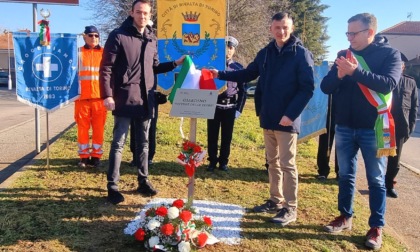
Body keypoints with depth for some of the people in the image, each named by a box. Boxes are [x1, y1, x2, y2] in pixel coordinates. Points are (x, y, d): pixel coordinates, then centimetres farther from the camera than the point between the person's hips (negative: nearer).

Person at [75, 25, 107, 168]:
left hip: (100, 96, 0)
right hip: (82, 97, 0)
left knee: (98, 128, 3)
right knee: (83, 127, 4)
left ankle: (96, 156, 13)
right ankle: (84, 157, 14)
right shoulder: (78, 53, 6)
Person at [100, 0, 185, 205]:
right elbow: (106, 67, -9)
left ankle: (143, 181, 26)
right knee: (119, 143, -1)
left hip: (145, 99, 6)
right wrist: (107, 95, -16)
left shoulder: (151, 39, 13)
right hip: (125, 99, -5)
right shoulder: (118, 36, -5)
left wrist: (175, 64, 8)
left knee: (143, 142, 13)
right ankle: (112, 186, 9)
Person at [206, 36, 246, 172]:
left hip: (230, 107, 0)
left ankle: (223, 161, 19)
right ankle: (212, 161, 19)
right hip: (214, 106, 0)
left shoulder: (238, 68, 4)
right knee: (212, 135, 5)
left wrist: (239, 109, -1)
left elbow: (242, 91, 5)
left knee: (227, 136, 7)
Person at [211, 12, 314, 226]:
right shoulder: (265, 53, 9)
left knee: (287, 164, -1)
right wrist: (221, 75, 7)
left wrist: (291, 114, -20)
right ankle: (276, 200, 28)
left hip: (287, 120, -6)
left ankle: (290, 208, 10)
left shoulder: (301, 54, -9)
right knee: (273, 162, 14)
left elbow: (307, 88, -13)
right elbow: (248, 74, 17)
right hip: (268, 118, 6)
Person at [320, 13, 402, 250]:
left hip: (373, 128, -4)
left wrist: (356, 72, -28)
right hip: (344, 127, 4)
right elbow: (325, 87, 1)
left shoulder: (389, 54, -4)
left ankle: (377, 227, 18)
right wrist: (339, 75, -19)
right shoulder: (343, 55, 6)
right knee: (345, 175, 13)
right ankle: (345, 217, 28)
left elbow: (389, 83, -20)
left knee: (376, 179, 6)